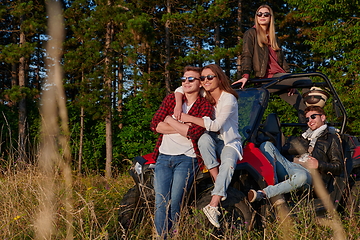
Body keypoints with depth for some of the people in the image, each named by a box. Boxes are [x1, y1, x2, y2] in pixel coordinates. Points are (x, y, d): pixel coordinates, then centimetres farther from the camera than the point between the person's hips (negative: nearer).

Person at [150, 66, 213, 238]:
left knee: (174, 202, -9)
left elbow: (195, 132, -14)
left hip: (186, 159, -3)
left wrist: (170, 120, -5)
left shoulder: (205, 106, 2)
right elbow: (155, 125, 1)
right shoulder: (171, 99, 13)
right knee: (161, 202, -5)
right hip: (163, 157, 3)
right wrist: (183, 128, -8)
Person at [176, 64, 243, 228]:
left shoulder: (229, 99, -14)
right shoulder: (204, 96, 3)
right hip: (212, 140, 4)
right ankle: (218, 182, -32)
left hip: (229, 142, -4)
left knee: (228, 163, -37)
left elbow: (216, 125, -23)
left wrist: (190, 118, -23)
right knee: (204, 137, -33)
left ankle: (213, 205, -44)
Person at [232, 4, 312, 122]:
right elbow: (246, 56, -5)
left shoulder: (273, 38, 26)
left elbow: (282, 59, 20)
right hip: (268, 79, -7)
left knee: (302, 107, -1)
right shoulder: (251, 33, 7)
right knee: (306, 81, -23)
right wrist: (246, 75, -20)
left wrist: (290, 83, 9)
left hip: (280, 76, 7)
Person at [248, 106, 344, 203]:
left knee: (301, 176, -44)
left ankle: (262, 193, -48)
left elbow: (339, 168, 5)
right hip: (291, 166, 6)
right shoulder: (305, 136, 34)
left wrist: (319, 165, -9)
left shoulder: (332, 138, 16)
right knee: (266, 145, -12)